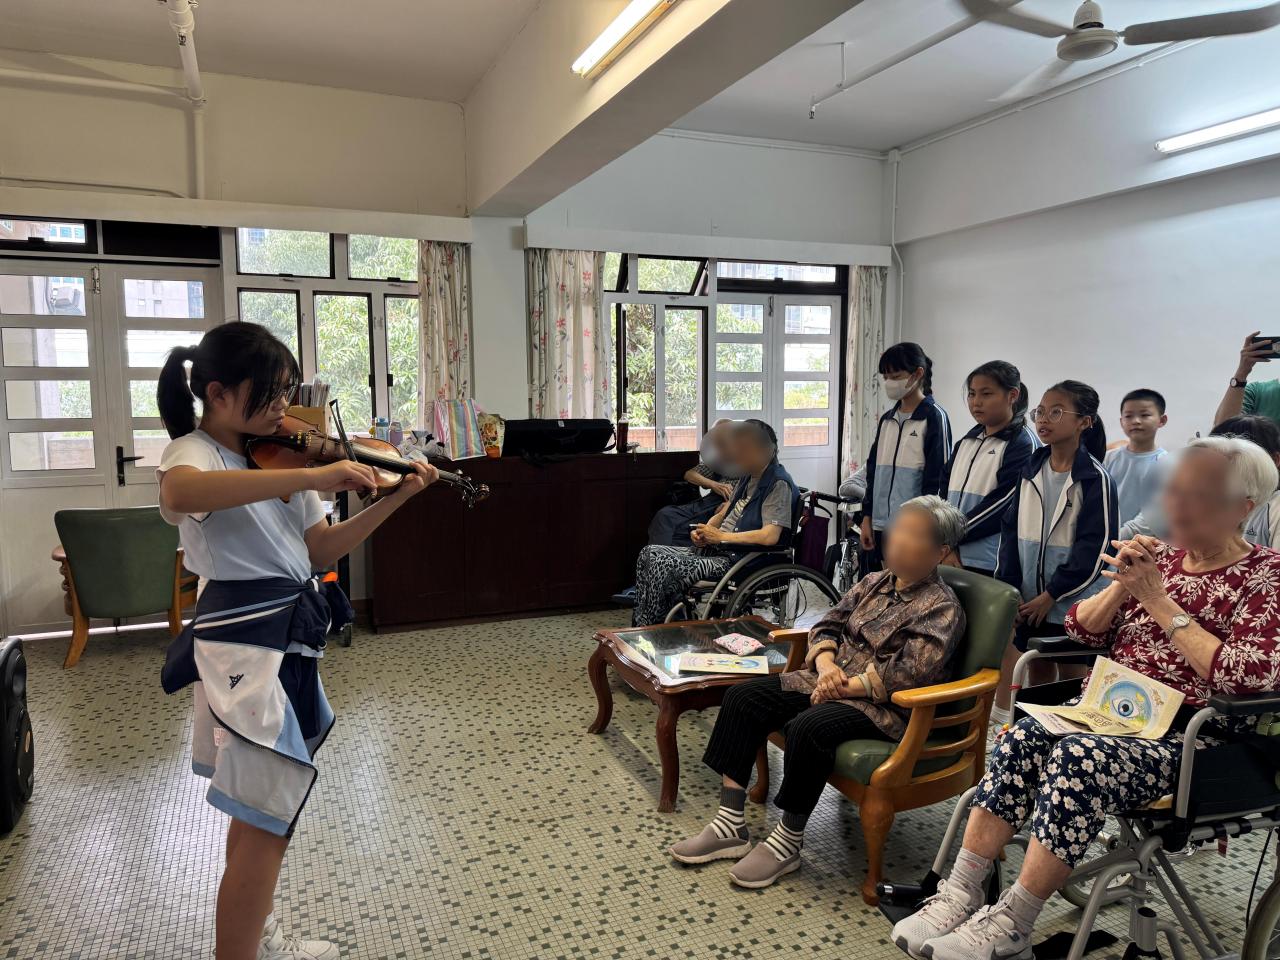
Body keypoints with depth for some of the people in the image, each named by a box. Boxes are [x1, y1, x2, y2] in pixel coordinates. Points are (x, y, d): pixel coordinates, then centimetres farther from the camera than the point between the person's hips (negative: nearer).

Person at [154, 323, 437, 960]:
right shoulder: (191, 452, -13)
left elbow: (321, 549, 7)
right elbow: (181, 493, -40)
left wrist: (396, 497, -4)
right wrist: (313, 476, -43)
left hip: (285, 641, 9)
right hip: (246, 646, -9)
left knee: (257, 814, 22)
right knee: (267, 822, -5)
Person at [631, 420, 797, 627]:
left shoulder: (779, 483, -13)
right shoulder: (748, 477, 16)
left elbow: (769, 536, -23)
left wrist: (720, 536, -15)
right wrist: (702, 531, 2)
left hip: (736, 560, -10)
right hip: (714, 549, 10)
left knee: (663, 566, -24)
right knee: (649, 554, -4)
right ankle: (639, 626, -5)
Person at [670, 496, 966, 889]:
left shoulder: (942, 608, -9)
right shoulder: (874, 582, 12)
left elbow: (908, 673, -20)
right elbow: (828, 625, 12)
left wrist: (846, 687, -20)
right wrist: (826, 665, -8)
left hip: (883, 707, -8)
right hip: (831, 680, 8)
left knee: (808, 728, -35)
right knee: (743, 697, -9)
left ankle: (788, 842, -14)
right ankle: (730, 826, -9)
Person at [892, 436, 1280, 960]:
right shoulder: (1159, 556, 15)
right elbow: (1082, 629, 15)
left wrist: (1159, 602, -15)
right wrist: (1122, 586, -4)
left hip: (1182, 739, -5)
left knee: (1079, 757, -34)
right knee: (1023, 736, -26)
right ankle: (960, 893, -25)